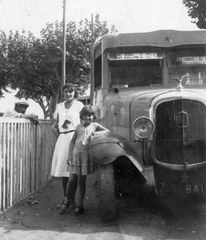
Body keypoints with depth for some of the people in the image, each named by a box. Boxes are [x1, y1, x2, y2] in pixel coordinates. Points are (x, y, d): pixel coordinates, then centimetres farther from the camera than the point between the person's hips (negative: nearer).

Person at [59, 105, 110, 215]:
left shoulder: (95, 125, 7)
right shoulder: (79, 126, 7)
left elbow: (108, 131, 4)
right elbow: (72, 141, 8)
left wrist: (96, 133, -12)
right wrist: (70, 156, 2)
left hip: (87, 155, 0)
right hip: (76, 153, 0)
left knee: (82, 180, 4)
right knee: (72, 179, -2)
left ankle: (80, 205, 14)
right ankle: (67, 201, 19)